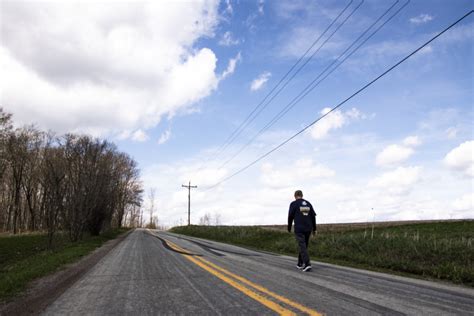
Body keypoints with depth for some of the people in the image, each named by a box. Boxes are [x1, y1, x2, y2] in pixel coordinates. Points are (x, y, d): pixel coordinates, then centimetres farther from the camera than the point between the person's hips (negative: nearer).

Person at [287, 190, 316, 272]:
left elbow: (290, 217, -3)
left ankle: (307, 264, -20)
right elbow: (313, 216, 9)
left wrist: (289, 228, 9)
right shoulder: (308, 203, 11)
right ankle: (300, 264, 24)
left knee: (302, 247, -7)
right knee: (304, 246, 16)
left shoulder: (294, 204, -3)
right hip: (308, 229, 5)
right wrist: (314, 229, 15)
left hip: (299, 229, -5)